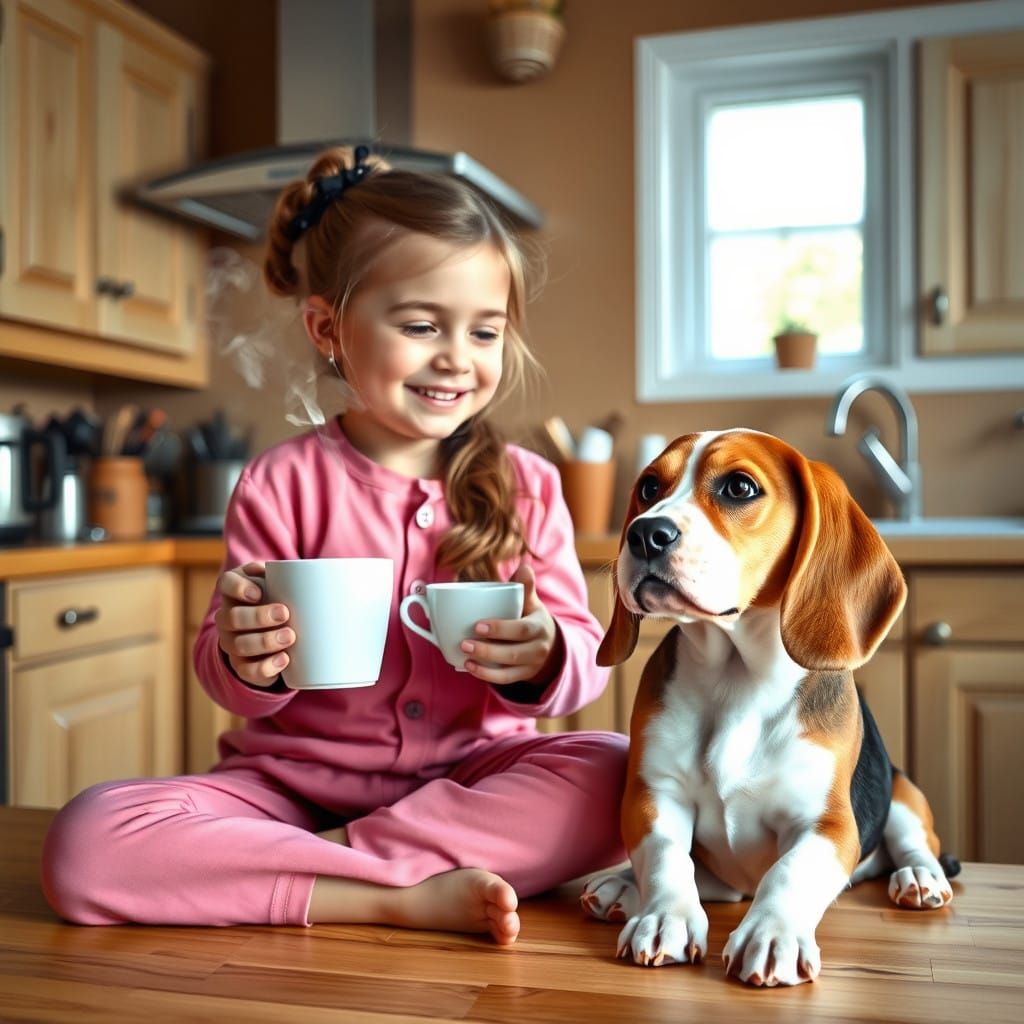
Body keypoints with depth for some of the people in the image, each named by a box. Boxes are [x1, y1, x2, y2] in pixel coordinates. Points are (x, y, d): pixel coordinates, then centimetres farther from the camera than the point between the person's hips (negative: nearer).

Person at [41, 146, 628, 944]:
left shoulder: (526, 486, 2)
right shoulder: (282, 485, -2)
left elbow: (586, 661, -1)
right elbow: (225, 669, 0)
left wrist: (543, 659, -25)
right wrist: (247, 663, -24)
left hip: (467, 780, 1)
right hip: (295, 781, 0)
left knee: (613, 774, -28)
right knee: (88, 844, -24)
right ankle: (414, 896, -22)